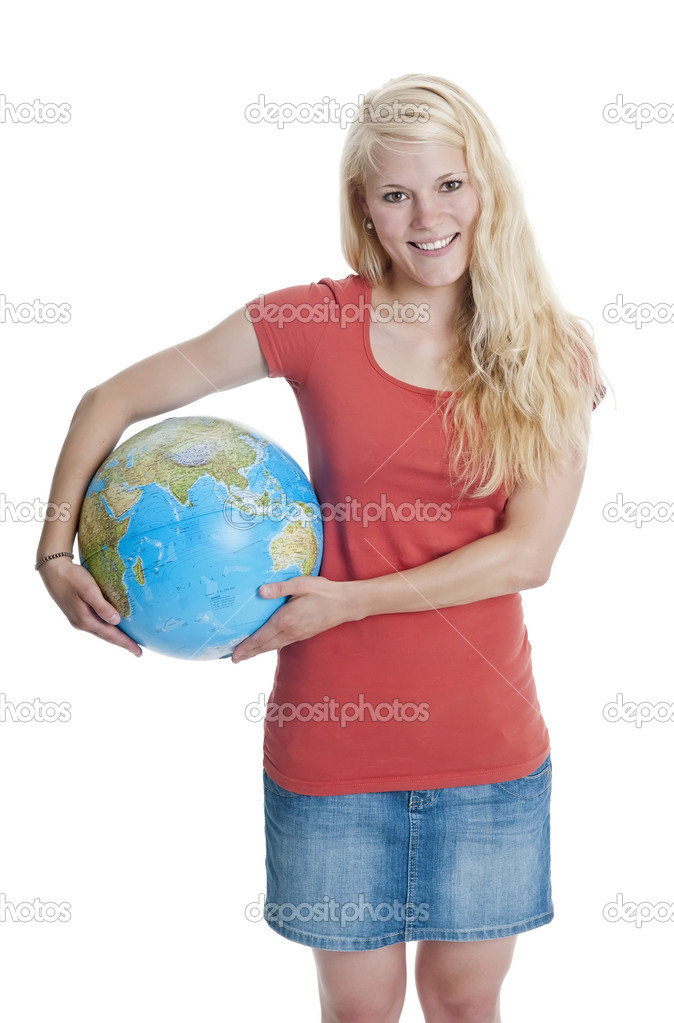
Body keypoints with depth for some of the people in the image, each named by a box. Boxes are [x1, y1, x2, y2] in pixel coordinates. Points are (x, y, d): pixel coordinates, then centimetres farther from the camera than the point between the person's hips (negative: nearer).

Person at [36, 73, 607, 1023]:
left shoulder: (549, 353, -1)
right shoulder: (316, 322, -5)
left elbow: (527, 552, -9)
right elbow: (113, 400, 1)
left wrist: (350, 600, -16)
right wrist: (55, 552, -10)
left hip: (487, 740, 1)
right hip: (331, 733, -1)